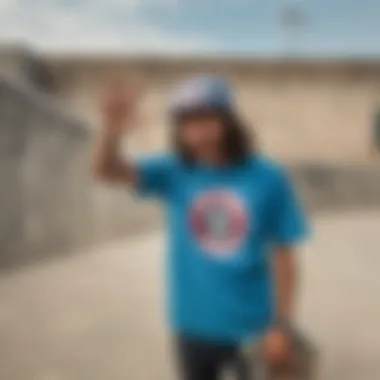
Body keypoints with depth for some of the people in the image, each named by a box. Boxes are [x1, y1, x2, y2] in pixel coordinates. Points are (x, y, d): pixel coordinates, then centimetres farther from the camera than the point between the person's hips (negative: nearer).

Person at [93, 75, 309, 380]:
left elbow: (283, 256, -6)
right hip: (194, 327, 1)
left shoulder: (268, 179, -12)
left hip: (253, 327, -1)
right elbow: (106, 171, -23)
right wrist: (113, 131, -44)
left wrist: (282, 325, -6)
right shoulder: (174, 173, -9)